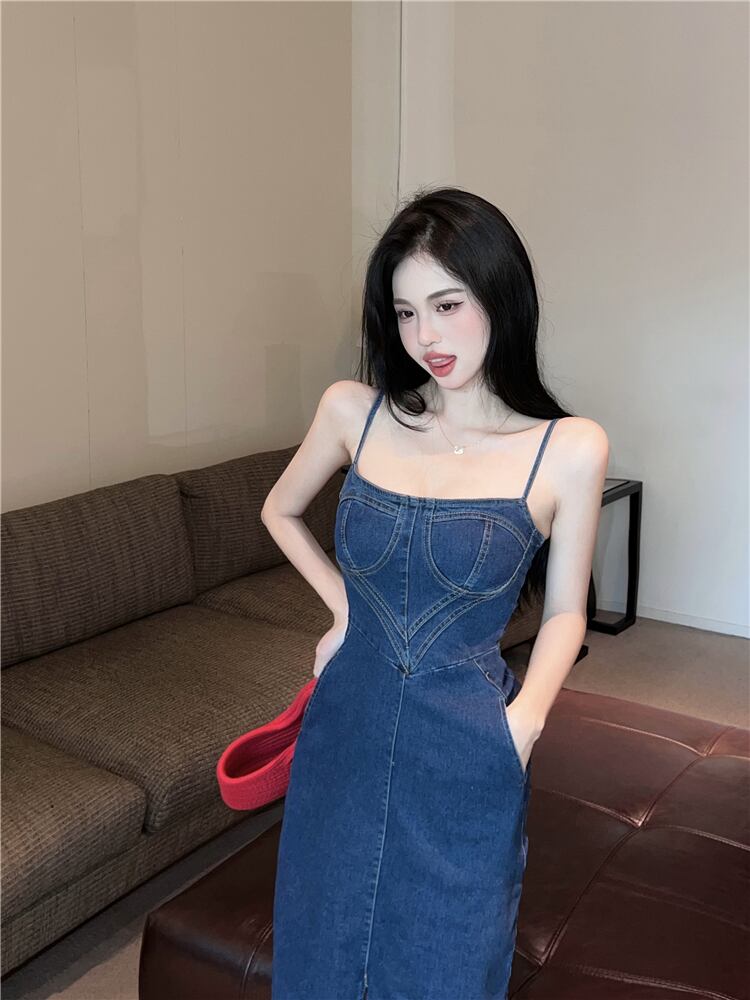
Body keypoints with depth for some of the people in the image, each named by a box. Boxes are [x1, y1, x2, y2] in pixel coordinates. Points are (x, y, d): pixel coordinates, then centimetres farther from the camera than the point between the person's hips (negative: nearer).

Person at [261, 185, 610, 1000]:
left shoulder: (569, 448, -11)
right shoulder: (354, 409, -6)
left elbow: (564, 607, 0)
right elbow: (280, 511, 13)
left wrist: (525, 715, -14)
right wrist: (345, 606, 5)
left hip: (465, 750, -2)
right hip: (346, 728, 3)